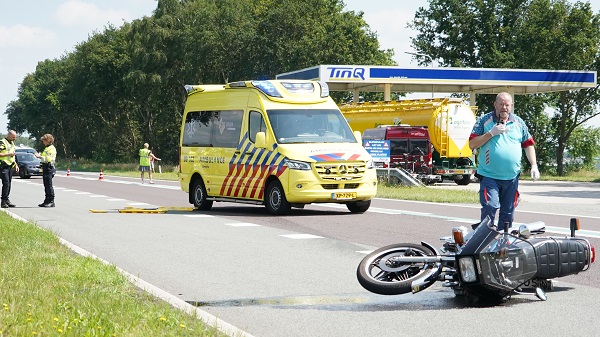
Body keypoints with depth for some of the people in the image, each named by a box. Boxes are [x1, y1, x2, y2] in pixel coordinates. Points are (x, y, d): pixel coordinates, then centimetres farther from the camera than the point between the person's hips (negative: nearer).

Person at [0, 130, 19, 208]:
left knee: (9, 183, 8)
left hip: (10, 166, 8)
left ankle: (7, 200, 13)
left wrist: (16, 165, 21)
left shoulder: (12, 143, 18)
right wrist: (8, 154, -19)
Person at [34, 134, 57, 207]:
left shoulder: (52, 148, -10)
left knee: (49, 185, -11)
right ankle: (47, 201, 14)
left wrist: (40, 156, -21)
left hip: (49, 167, -10)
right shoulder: (46, 148, 22)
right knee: (46, 185, 11)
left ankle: (51, 201, -10)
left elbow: (49, 158, -21)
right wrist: (39, 156, 18)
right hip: (45, 167, 10)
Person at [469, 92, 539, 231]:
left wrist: (534, 166, 6)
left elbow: (528, 144, 16)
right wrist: (491, 133, -14)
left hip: (512, 177, 4)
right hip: (489, 176, -4)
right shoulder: (484, 121, 1)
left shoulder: (518, 122, 10)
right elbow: (472, 144, -4)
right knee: (489, 207, -17)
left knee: (508, 211, 9)